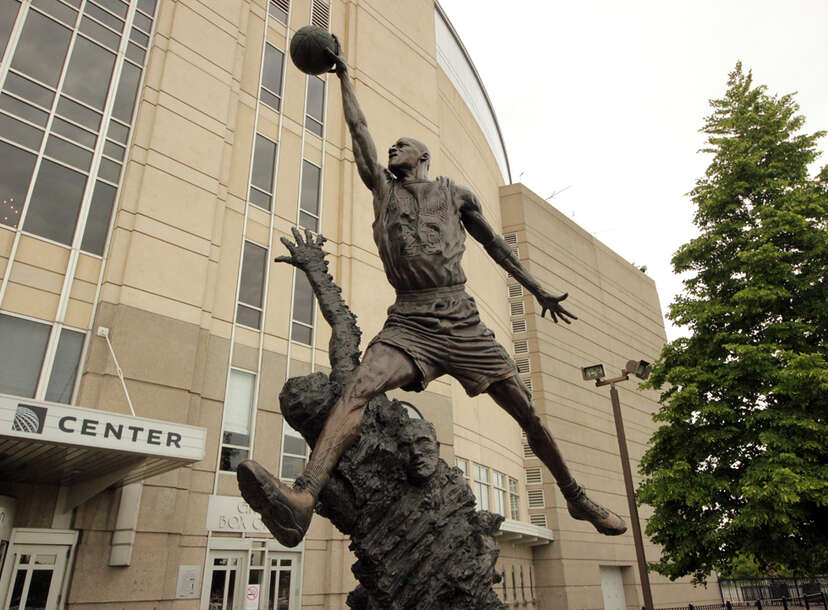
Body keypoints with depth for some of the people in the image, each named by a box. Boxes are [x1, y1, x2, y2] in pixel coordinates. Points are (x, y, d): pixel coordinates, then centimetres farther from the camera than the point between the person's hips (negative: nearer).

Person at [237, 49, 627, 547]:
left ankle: (578, 498, 23)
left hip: (463, 322, 0)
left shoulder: (455, 194, 18)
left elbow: (495, 244, 24)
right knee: (359, 387, -28)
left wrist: (539, 291, 27)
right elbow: (359, 127, 22)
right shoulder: (383, 185, 20)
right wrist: (345, 75, 30)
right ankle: (303, 498, -43)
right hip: (409, 324, 0)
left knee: (528, 413, 2)